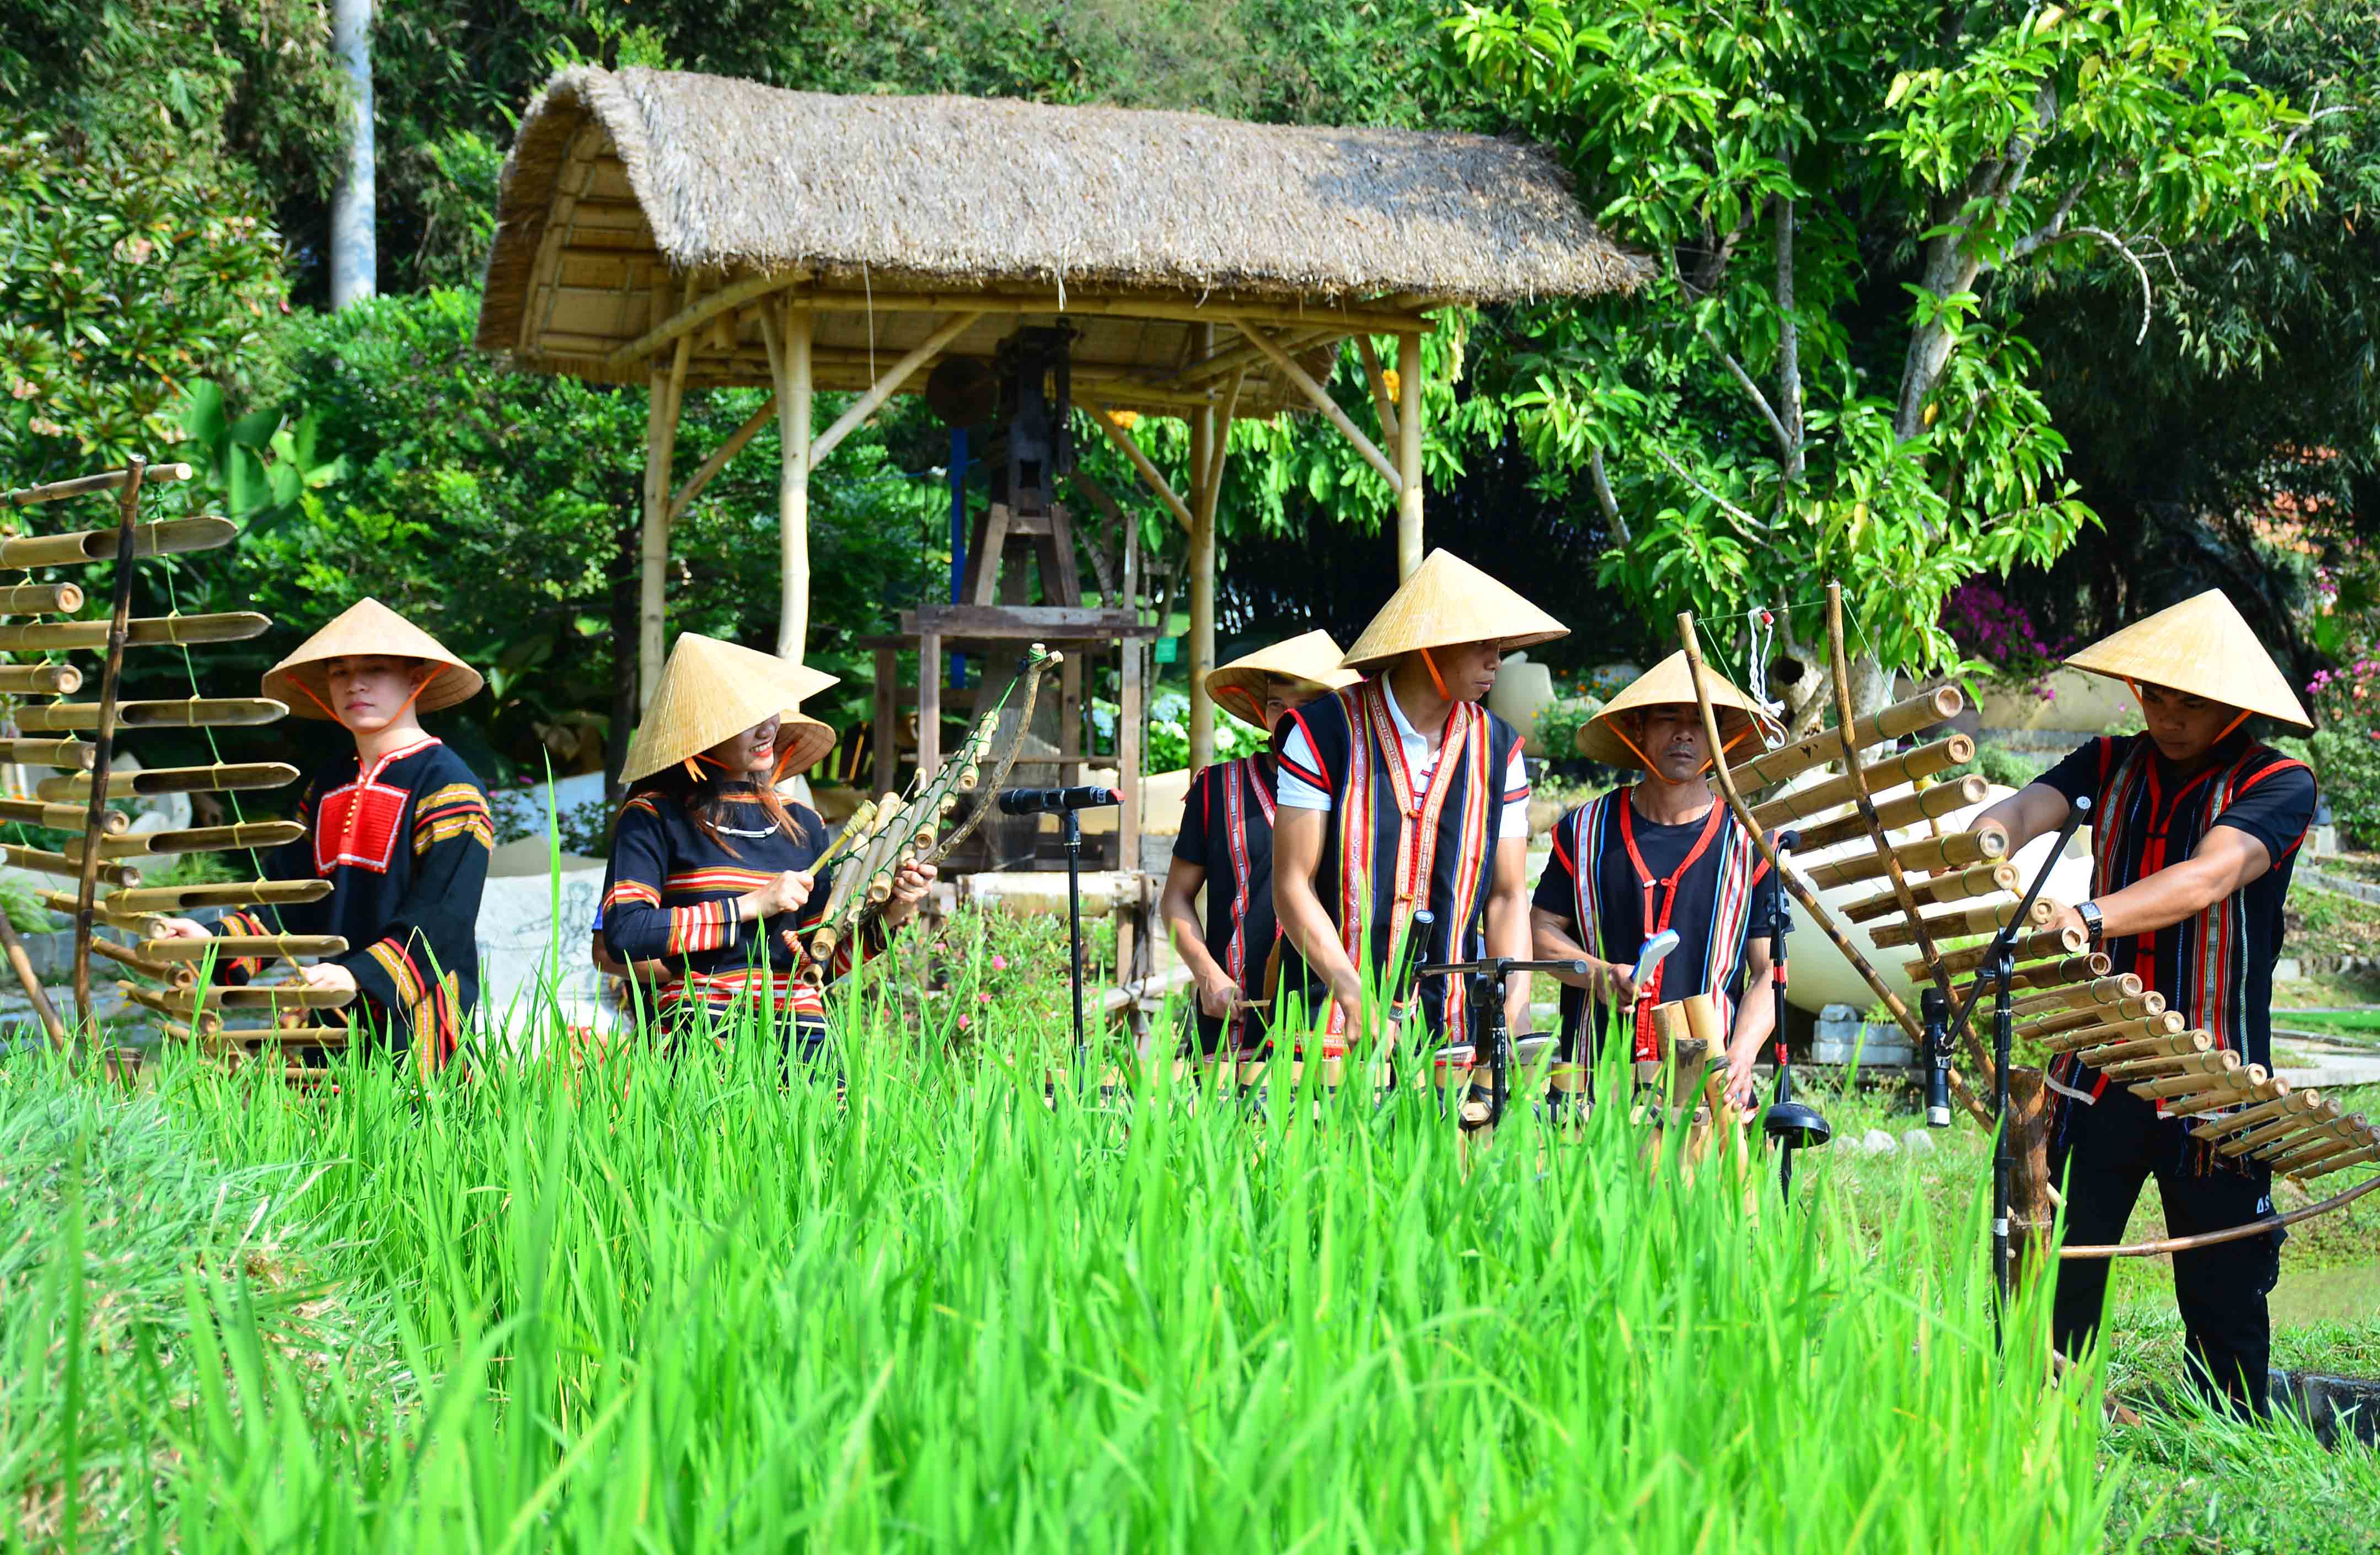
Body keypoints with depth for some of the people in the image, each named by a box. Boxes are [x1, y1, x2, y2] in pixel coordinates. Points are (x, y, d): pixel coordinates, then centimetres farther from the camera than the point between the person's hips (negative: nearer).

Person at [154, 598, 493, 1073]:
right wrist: (216, 941, -1)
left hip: (417, 1019, -6)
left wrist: (359, 975, -26)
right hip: (337, 1016, 6)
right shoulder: (324, 789, 18)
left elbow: (440, 917, -15)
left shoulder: (446, 785, -6)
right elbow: (290, 902, 15)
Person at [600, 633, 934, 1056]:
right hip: (698, 1024, -4)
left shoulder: (803, 826, 19)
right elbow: (623, 934, -10)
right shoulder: (654, 818, 4)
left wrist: (891, 915, 4)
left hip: (797, 1021, 4)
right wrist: (750, 906, -6)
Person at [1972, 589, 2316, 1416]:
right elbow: (2024, 810, -8)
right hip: (2095, 1073, 3)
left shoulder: (2278, 785, -4)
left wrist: (2089, 919, -37)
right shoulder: (2111, 765, 10)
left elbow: (2207, 878, -22)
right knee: (2049, 1287, 1)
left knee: (2226, 1314, 2)